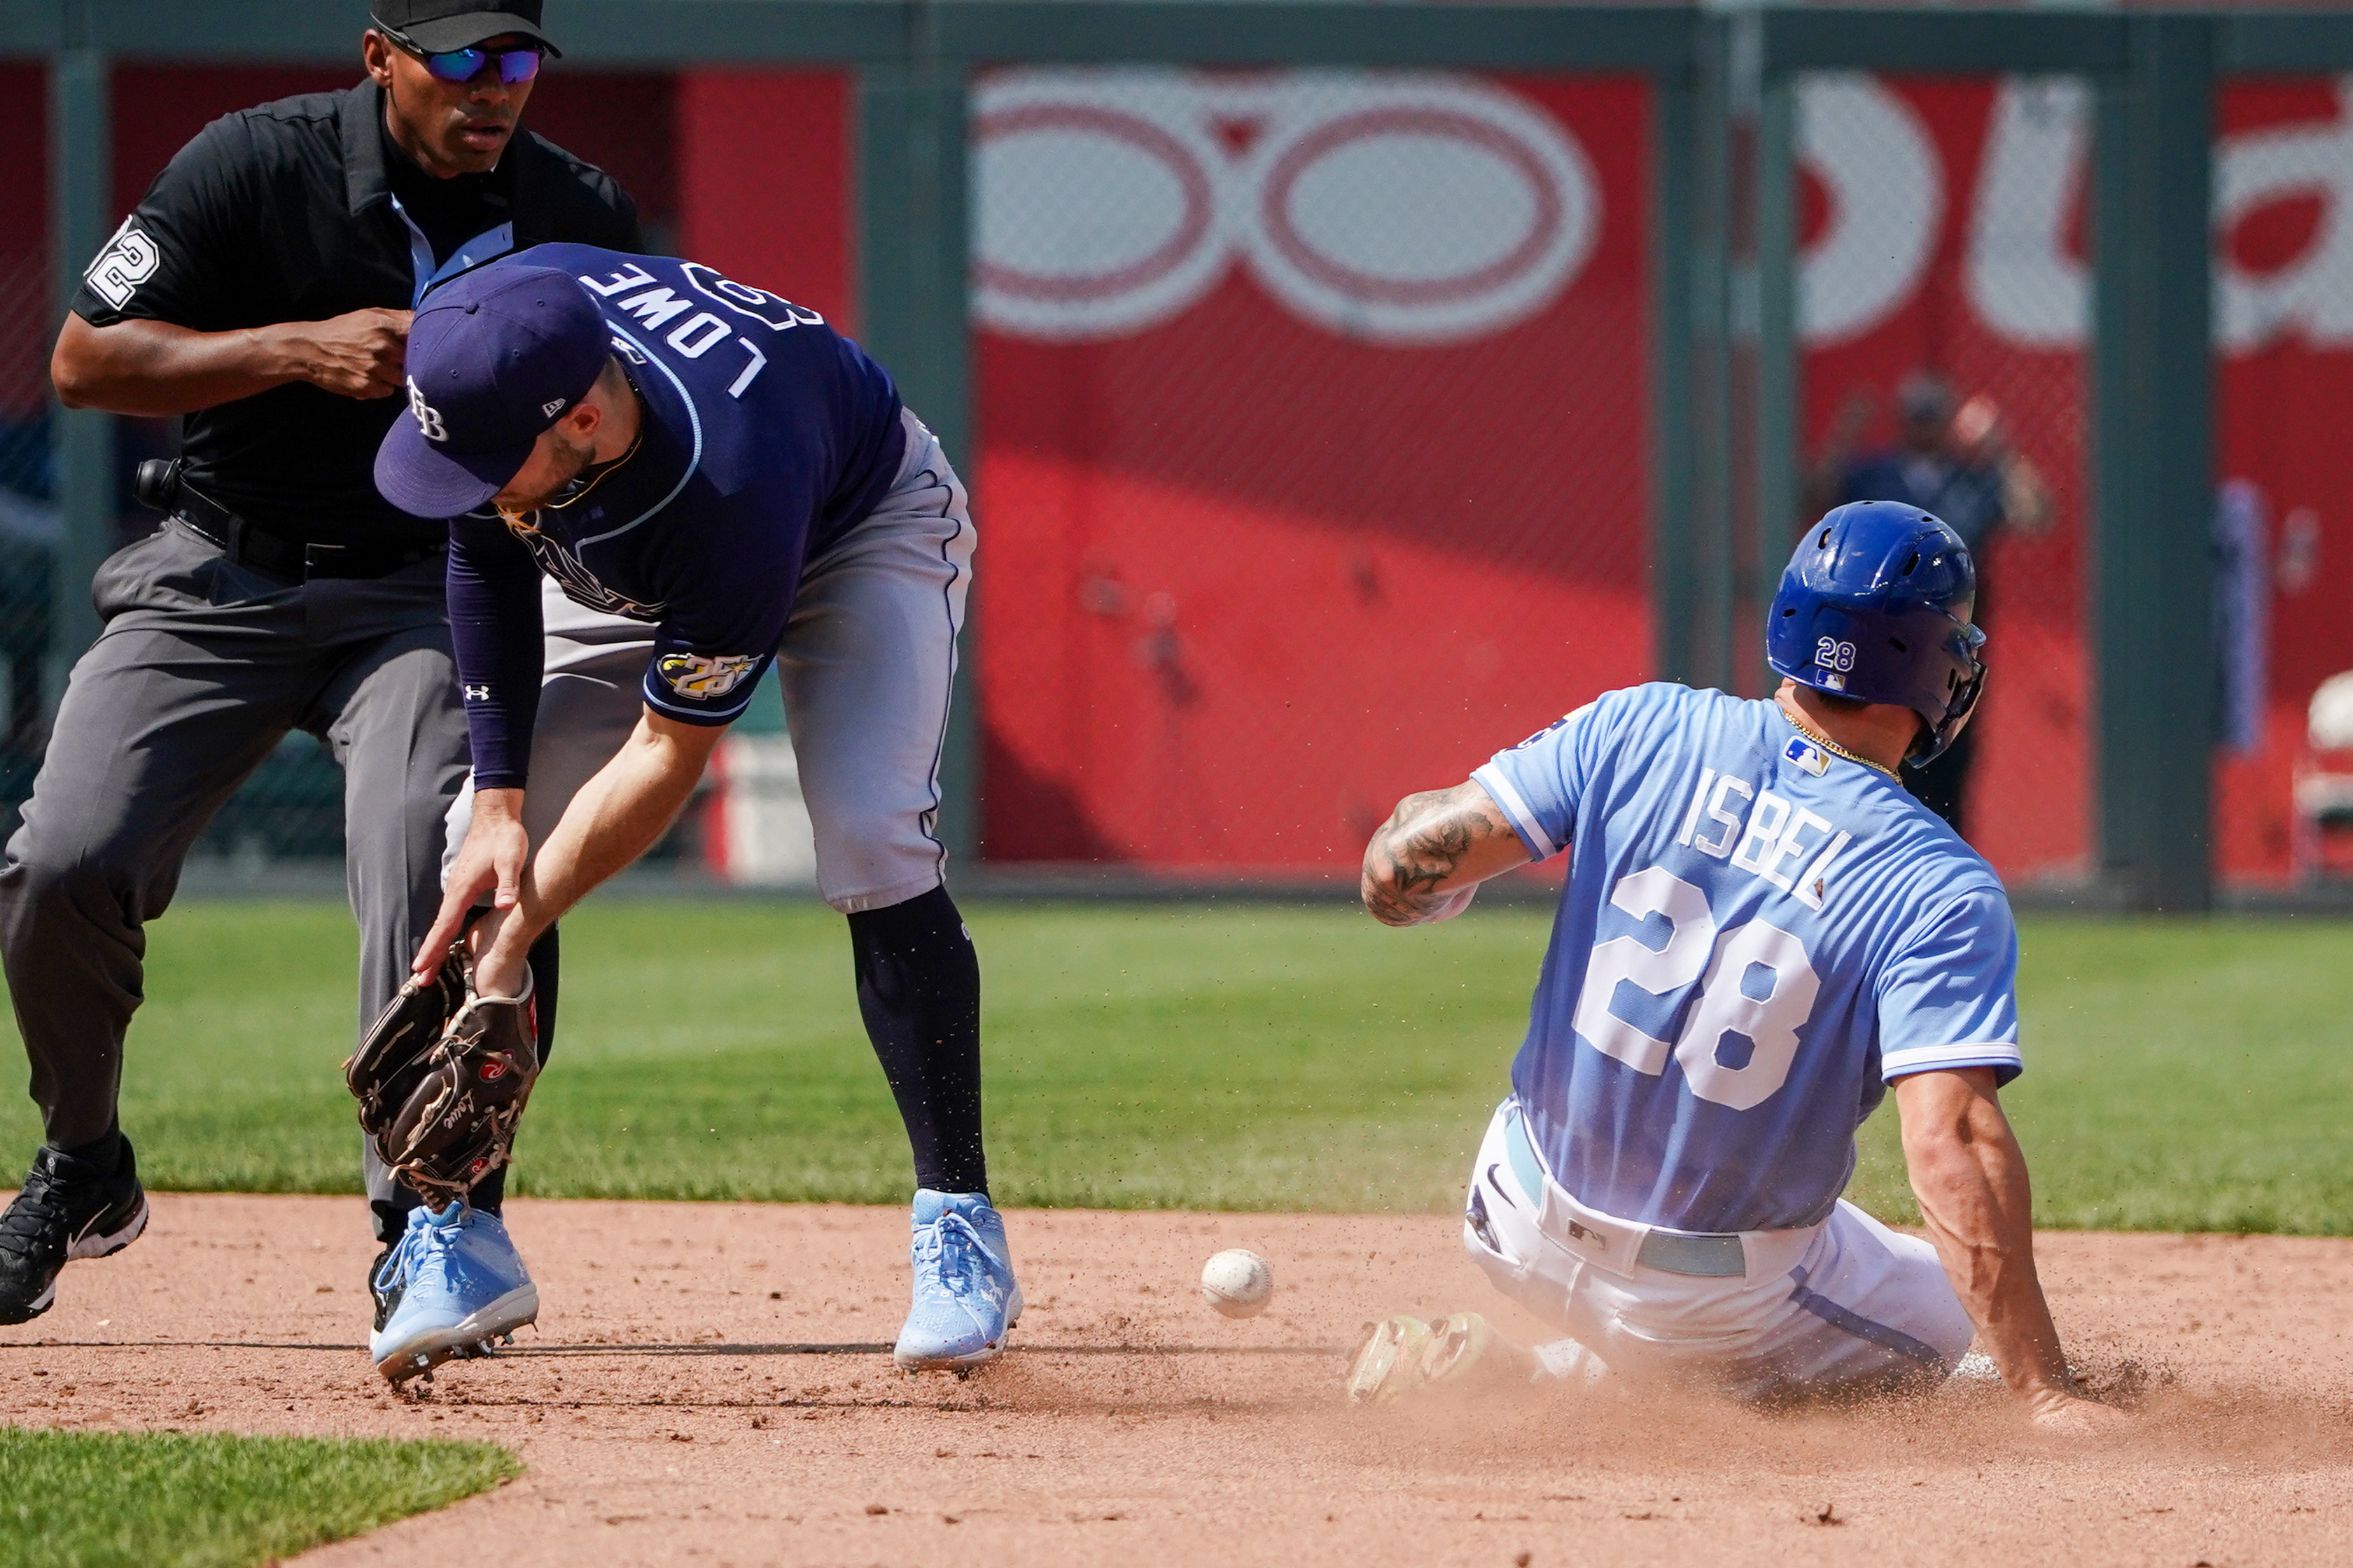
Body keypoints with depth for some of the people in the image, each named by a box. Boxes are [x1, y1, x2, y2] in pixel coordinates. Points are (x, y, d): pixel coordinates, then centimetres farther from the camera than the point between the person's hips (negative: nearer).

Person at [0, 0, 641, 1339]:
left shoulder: (582, 217, -5)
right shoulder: (254, 166, -12)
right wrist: (300, 350, -22)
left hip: (422, 591, 0)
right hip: (220, 576, 0)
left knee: (425, 854, -27)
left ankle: (427, 1226, -21)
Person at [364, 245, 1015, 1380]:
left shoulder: (729, 490, -46)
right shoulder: (489, 339, -32)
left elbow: (673, 750, -34)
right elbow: (488, 555, -13)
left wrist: (516, 935, -35)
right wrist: (501, 794, -19)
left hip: (865, 527, -5)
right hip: (619, 566, 5)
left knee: (870, 841, -28)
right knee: (488, 856, -9)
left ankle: (959, 1226, -19)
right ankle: (456, 1239, -1)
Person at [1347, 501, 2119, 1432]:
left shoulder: (1640, 730, -9)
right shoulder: (1942, 893, -19)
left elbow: (1402, 869, -11)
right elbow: (1951, 1143, -28)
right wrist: (2042, 1395, -26)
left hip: (1519, 1232, 7)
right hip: (1722, 1307, -7)